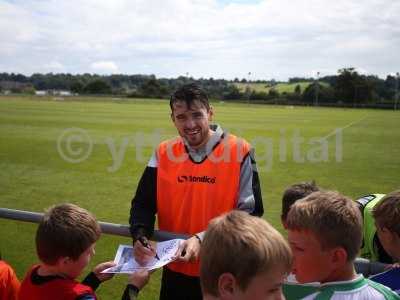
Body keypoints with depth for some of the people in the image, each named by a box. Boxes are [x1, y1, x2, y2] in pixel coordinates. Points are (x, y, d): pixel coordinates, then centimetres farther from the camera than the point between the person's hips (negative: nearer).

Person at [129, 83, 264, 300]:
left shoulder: (239, 151, -11)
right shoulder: (164, 153, -1)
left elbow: (249, 212, -12)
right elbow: (143, 203, 4)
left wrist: (203, 239, -22)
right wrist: (140, 237, -16)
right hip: (175, 269, 3)